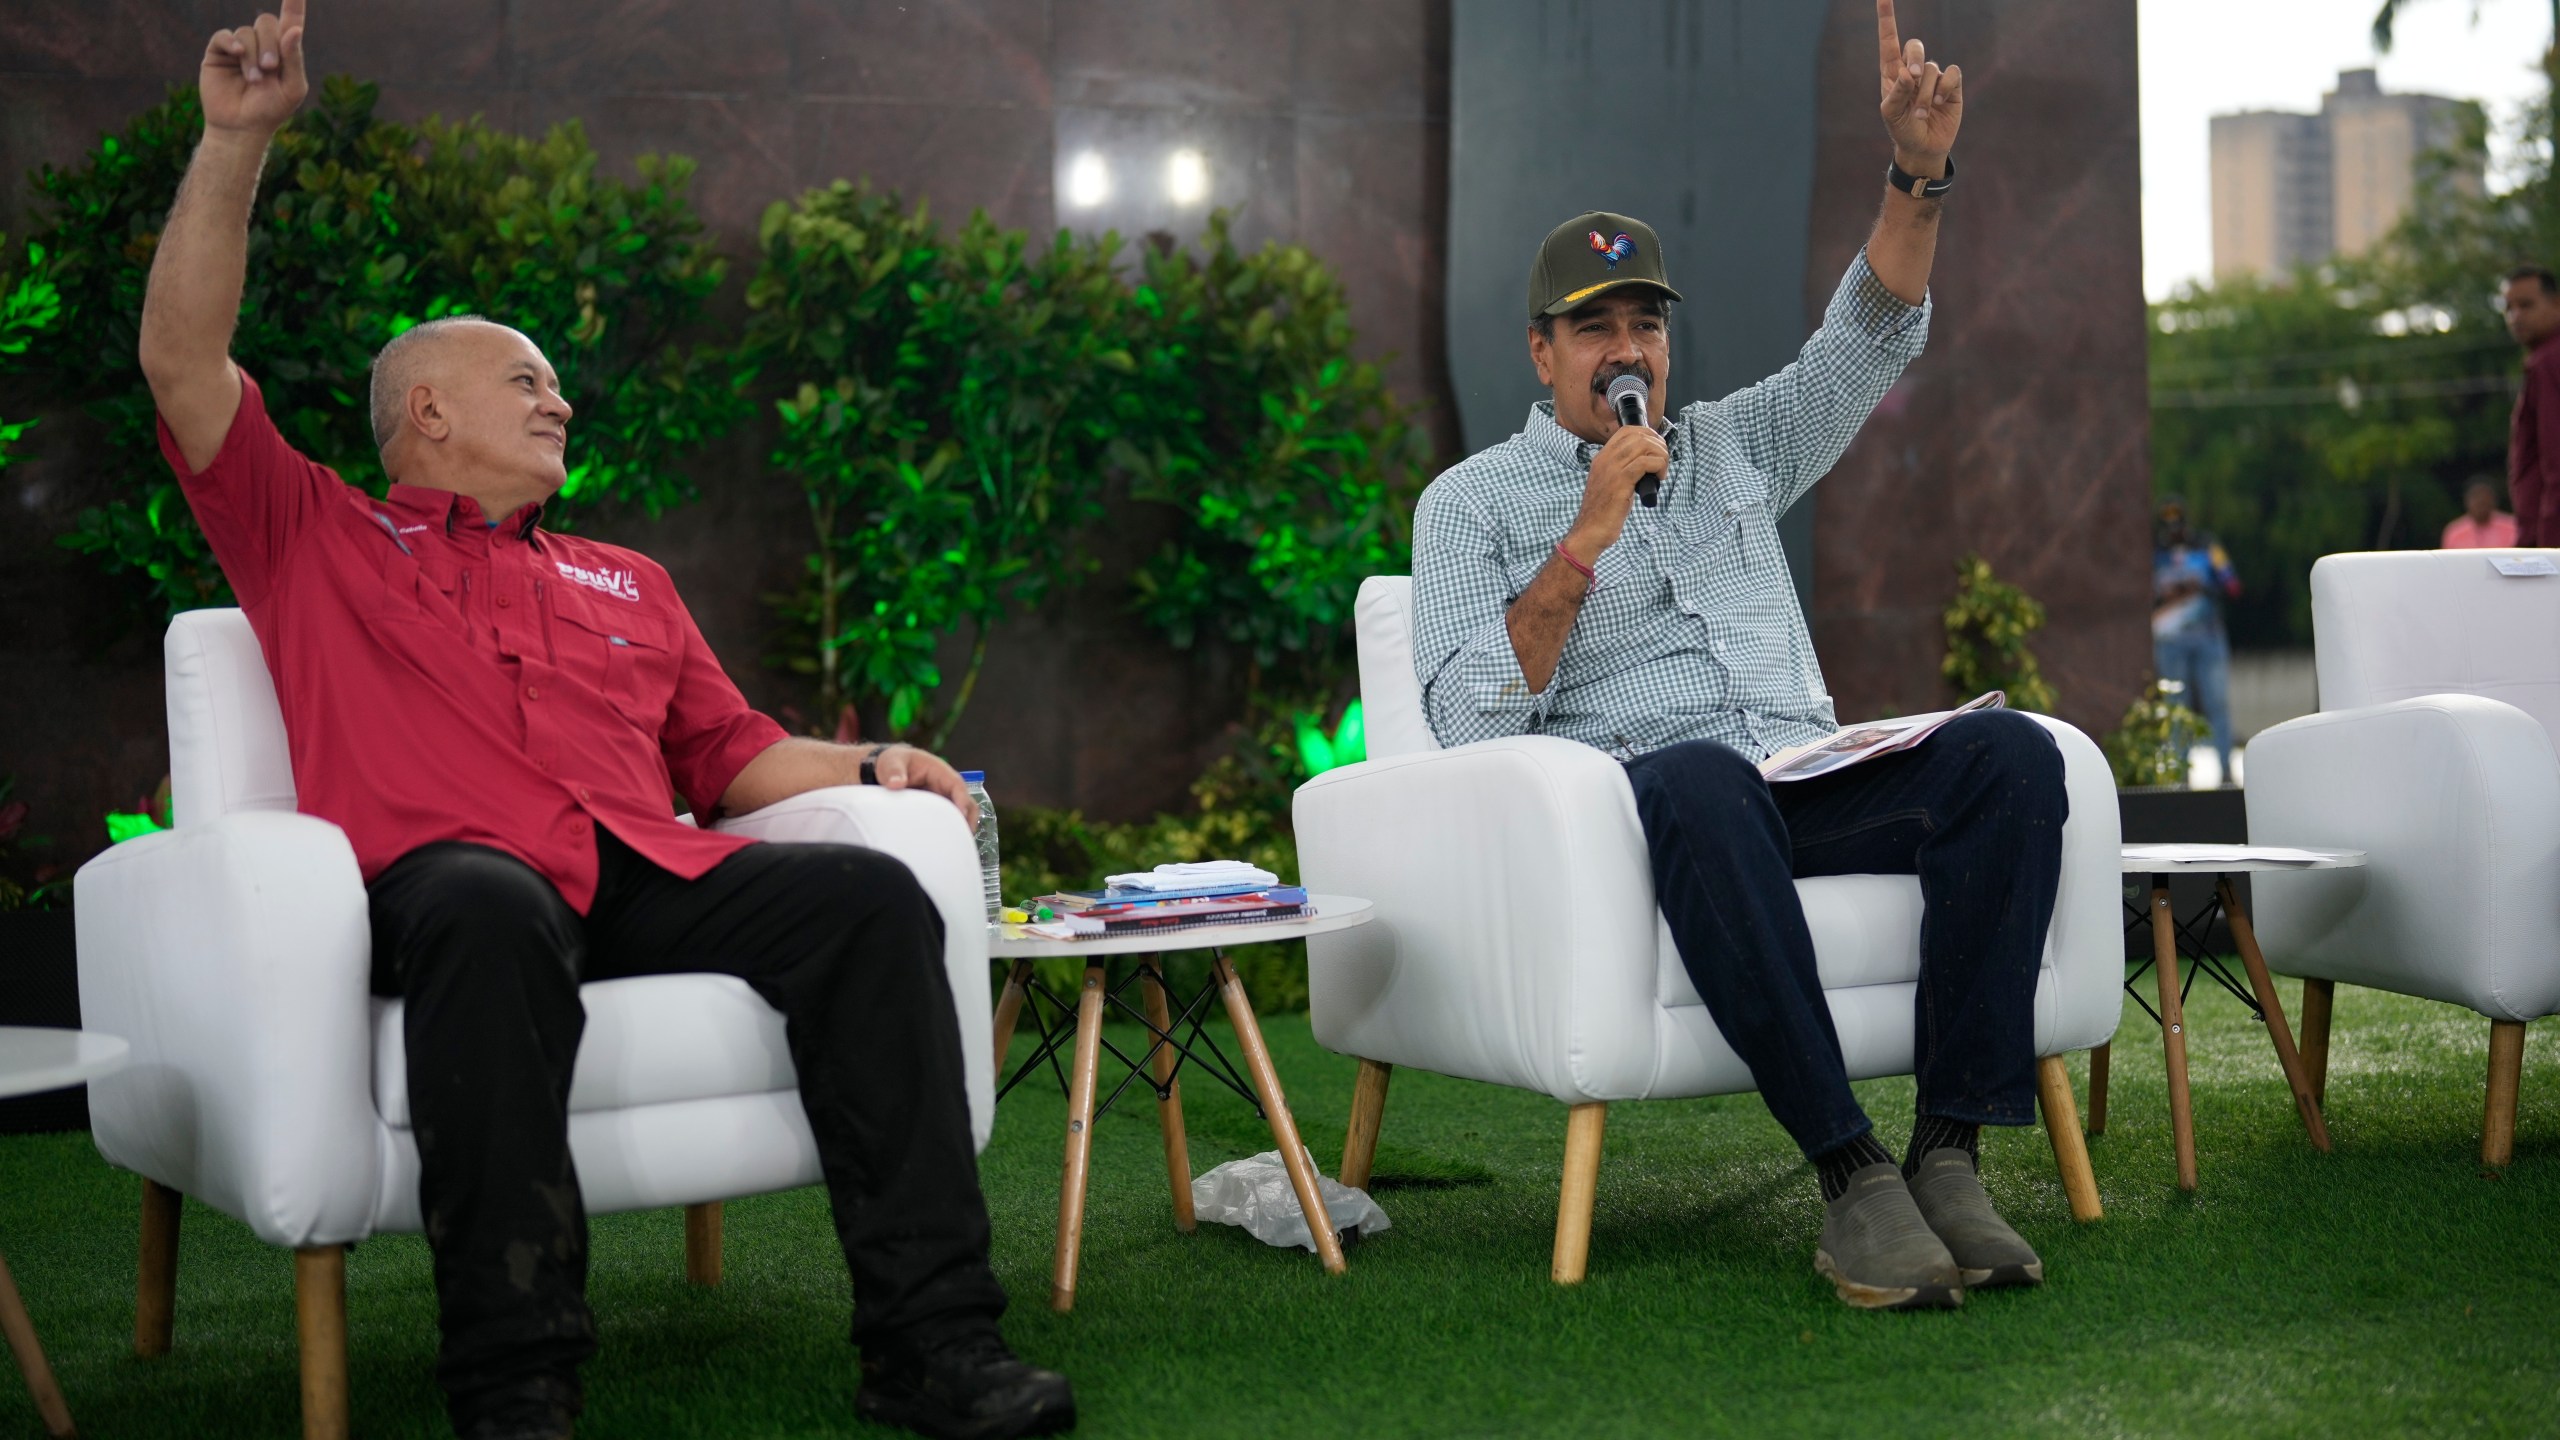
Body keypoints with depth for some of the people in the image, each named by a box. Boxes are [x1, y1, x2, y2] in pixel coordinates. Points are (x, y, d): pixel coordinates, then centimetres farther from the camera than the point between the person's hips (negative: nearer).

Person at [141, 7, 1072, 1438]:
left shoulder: (626, 582, 37)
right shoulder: (316, 541, 24)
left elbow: (734, 753, 32)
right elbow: (185, 360, 13)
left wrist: (871, 764, 12)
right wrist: (237, 139, 8)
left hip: (650, 877, 4)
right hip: (447, 872, -4)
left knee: (871, 896, -24)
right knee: (492, 915, -41)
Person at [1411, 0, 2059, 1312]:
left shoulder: (1733, 446, 27)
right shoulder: (1473, 500, 12)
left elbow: (1867, 344, 16)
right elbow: (1471, 721, -2)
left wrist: (1917, 176, 0)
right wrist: (1587, 539, -8)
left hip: (1808, 784, 5)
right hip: (1635, 798, -5)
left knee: (2008, 754, -24)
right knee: (1705, 778, -42)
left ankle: (1949, 1148, -30)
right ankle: (1850, 1173, -41)